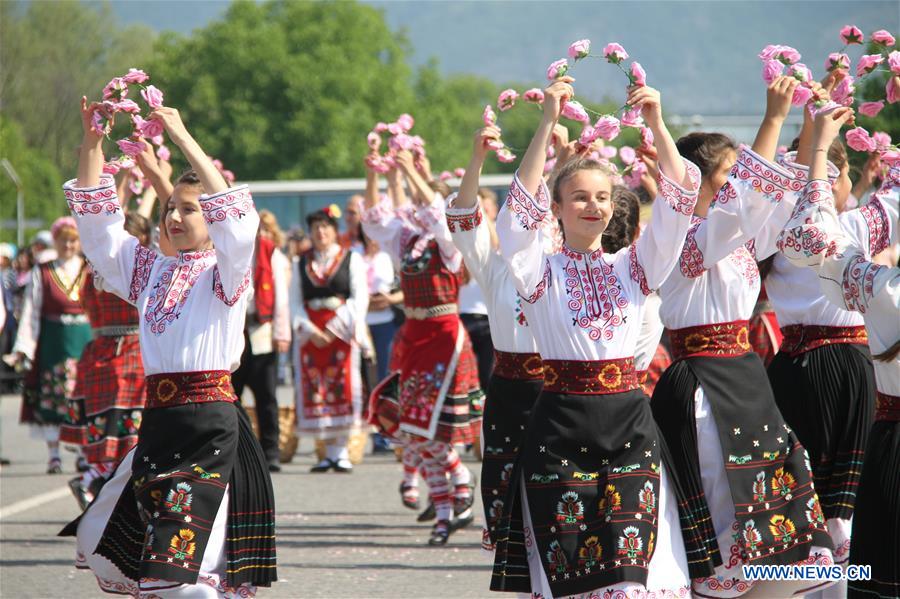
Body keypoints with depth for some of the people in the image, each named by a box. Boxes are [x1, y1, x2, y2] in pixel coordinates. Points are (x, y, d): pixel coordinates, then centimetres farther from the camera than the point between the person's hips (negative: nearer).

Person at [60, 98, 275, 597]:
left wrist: (183, 138, -20)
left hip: (209, 419, -7)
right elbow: (97, 221, 15)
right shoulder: (152, 269, 15)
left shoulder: (225, 271, -2)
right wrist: (91, 142, 4)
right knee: (100, 541, 10)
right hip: (158, 419, 7)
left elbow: (232, 214, -20)